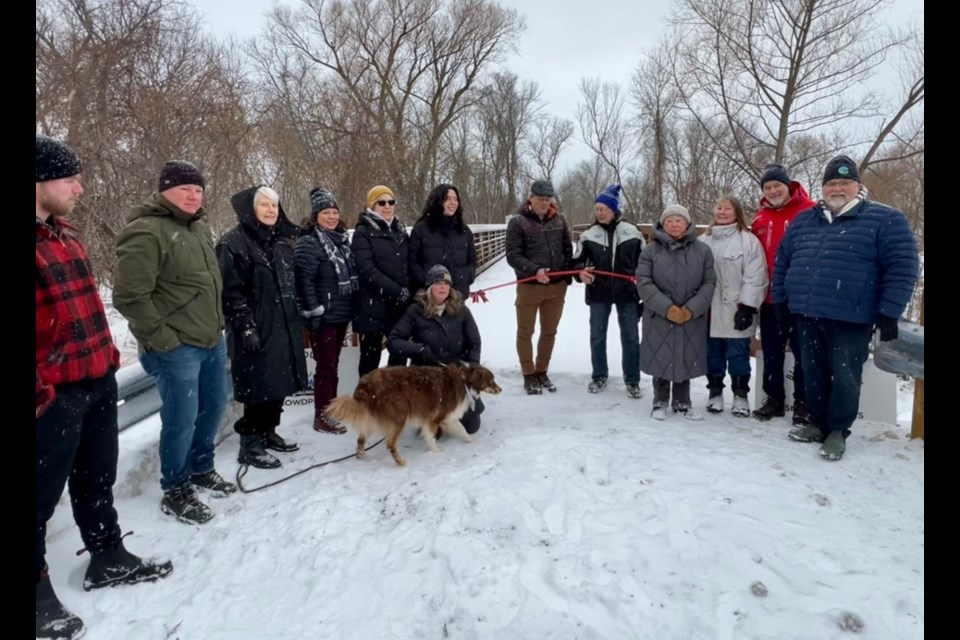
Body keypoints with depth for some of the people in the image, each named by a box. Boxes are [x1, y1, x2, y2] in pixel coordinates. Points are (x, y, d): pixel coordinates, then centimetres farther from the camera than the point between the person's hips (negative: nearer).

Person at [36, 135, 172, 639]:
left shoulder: (65, 233, 13)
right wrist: (39, 390, -19)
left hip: (99, 379, 9)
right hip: (55, 393, -9)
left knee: (97, 479, 21)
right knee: (45, 491, 6)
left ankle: (108, 558, 37)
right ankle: (39, 591, 23)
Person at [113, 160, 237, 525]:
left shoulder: (199, 228, 13)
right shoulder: (146, 232, -17)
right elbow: (129, 296, -21)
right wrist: (160, 337, -17)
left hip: (212, 340, 9)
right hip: (176, 347, -9)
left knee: (214, 407, 19)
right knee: (182, 420, 1)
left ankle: (201, 469, 39)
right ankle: (175, 491, 20)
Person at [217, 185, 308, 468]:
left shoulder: (282, 242, 16)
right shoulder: (233, 243, -9)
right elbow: (231, 291, -15)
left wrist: (298, 321, 18)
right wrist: (246, 327, -20)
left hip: (283, 328, 8)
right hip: (256, 331, -8)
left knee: (278, 382, 13)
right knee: (258, 386, -4)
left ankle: (268, 432, 28)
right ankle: (250, 445, 8)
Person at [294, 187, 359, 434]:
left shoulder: (342, 239, 13)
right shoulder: (308, 242, -10)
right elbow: (304, 280, -16)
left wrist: (353, 308, 16)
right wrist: (314, 312, -19)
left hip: (342, 313, 7)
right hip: (324, 316, -7)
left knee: (333, 364, 16)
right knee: (326, 365, -3)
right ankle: (321, 417, 7)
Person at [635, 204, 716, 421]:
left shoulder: (702, 250, 2)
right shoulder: (651, 251, -1)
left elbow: (709, 283, -1)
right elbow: (643, 283, -8)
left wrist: (692, 309, -14)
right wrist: (667, 308, -17)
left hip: (692, 318, 1)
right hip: (659, 317, -1)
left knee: (686, 360, 9)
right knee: (661, 359, 7)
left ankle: (682, 403, 27)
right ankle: (660, 402, 24)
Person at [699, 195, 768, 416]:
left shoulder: (748, 240, -4)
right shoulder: (704, 241, 10)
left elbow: (755, 278, -9)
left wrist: (747, 307, -15)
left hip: (736, 312, -4)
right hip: (709, 312, 4)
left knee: (738, 355, 4)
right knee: (712, 354, 12)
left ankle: (740, 396, 18)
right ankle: (715, 393, 25)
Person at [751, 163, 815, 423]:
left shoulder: (809, 212, -7)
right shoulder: (760, 218, 8)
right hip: (771, 297, 5)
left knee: (803, 352, 6)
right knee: (771, 353, 13)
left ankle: (803, 402, 18)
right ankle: (774, 398, 26)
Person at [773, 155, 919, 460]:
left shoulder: (885, 219, -3)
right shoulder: (803, 220, 12)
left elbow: (902, 267, -7)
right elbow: (782, 261, 17)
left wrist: (889, 312, -12)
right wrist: (780, 299, 12)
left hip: (850, 319, -5)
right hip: (807, 316, 5)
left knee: (844, 377, 4)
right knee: (813, 375, 14)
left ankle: (838, 431, 20)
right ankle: (819, 423, 29)